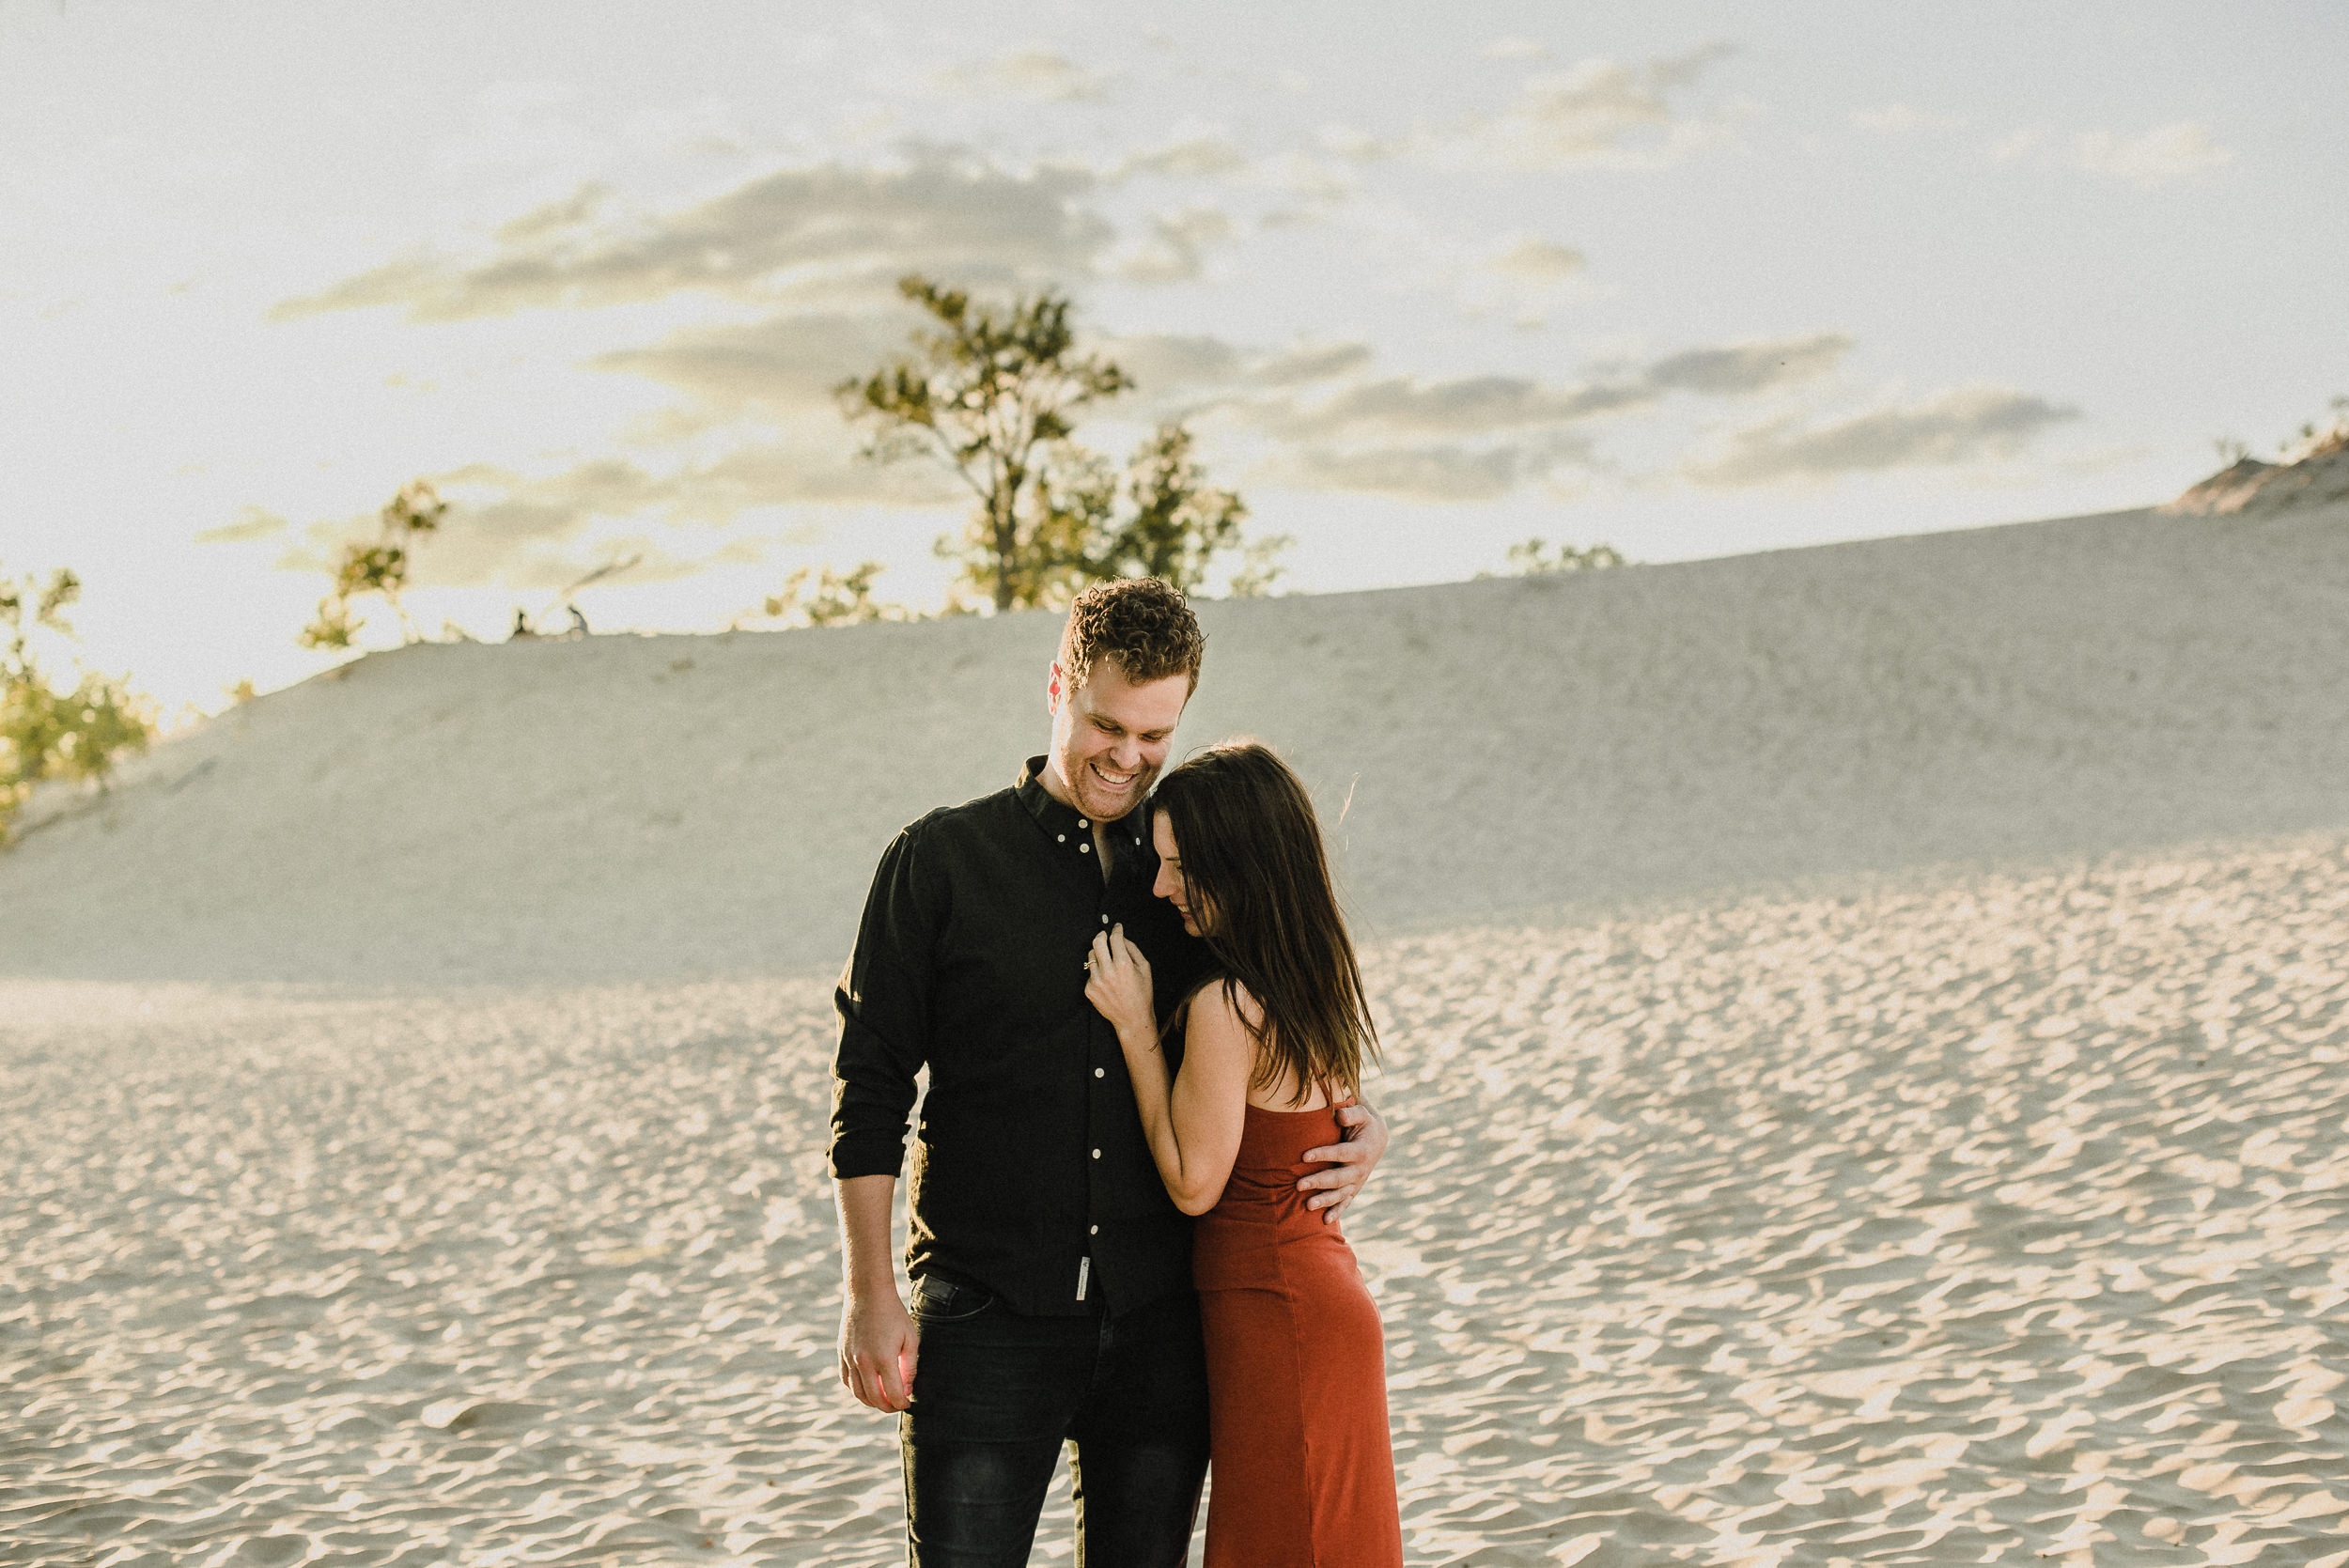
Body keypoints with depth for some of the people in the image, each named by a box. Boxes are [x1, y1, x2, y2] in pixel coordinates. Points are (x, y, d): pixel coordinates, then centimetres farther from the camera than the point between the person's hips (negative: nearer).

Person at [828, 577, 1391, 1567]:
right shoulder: (940, 861, 1)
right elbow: (868, 1090, 0)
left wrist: (1358, 1130, 0)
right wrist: (869, 1294, -6)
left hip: (1159, 1324, 3)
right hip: (988, 1320, -3)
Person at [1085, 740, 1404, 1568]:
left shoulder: (1225, 1006, -20)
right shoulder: (1316, 987, 7)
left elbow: (1193, 1182, -15)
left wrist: (1135, 1026, -12)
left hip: (1272, 1309, -9)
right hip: (1324, 1290, 9)